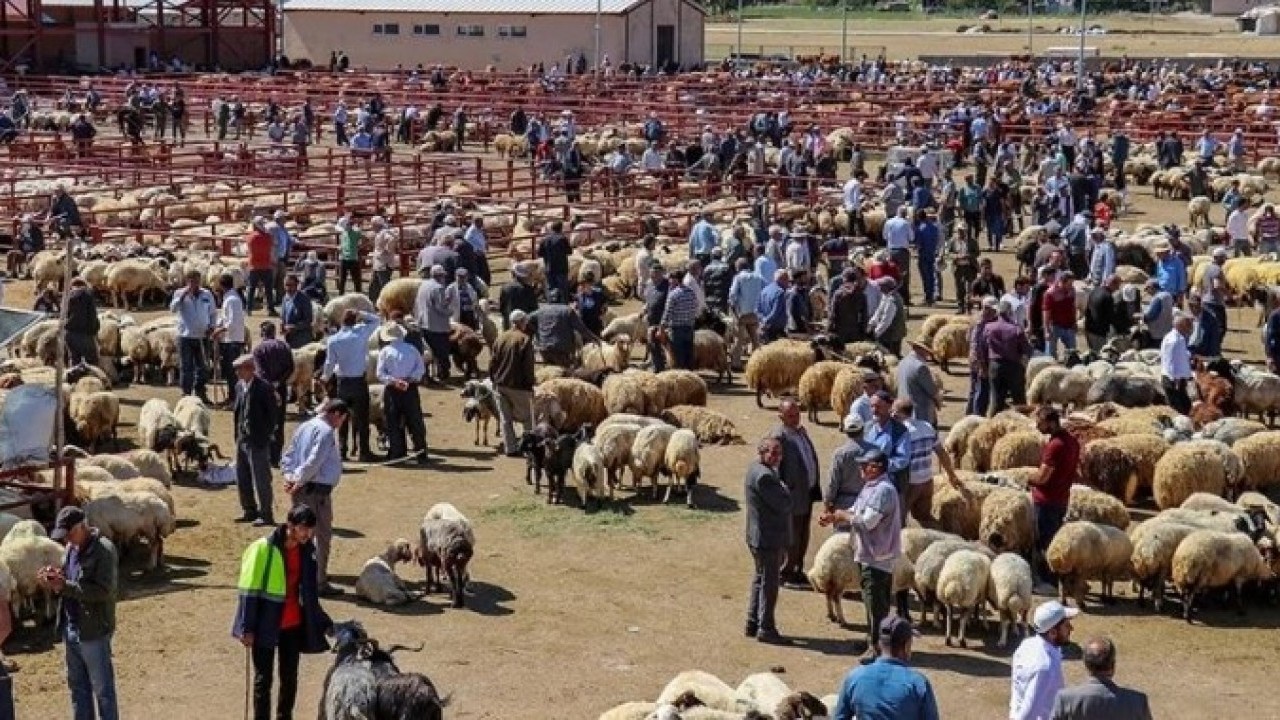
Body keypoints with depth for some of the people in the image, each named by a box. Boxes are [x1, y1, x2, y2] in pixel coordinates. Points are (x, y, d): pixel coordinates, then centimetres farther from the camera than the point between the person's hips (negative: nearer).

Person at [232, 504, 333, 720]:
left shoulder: (307, 550, 2)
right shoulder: (263, 549, -16)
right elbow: (249, 591, -13)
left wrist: (323, 623, 9)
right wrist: (247, 628, -15)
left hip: (294, 626, 5)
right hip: (265, 627, -5)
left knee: (290, 678, 12)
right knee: (264, 679, 2)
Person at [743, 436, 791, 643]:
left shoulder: (757, 470, 11)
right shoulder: (764, 476, -23)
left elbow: (782, 503, 17)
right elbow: (783, 505, -21)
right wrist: (785, 489, -6)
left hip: (758, 538, 11)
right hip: (768, 539, -11)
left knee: (760, 579, 19)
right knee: (769, 583, 0)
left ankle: (752, 624, 28)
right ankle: (765, 628, 8)